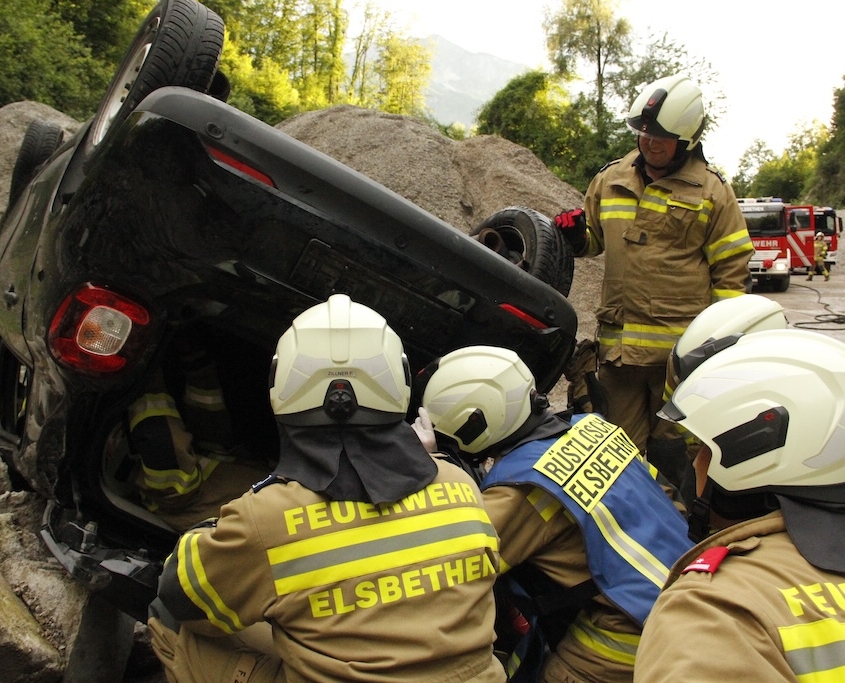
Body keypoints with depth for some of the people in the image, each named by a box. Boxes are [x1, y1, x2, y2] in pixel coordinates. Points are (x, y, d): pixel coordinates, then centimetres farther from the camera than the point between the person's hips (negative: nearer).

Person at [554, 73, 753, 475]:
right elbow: (594, 239, 26)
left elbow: (731, 269, 3)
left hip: (682, 347, -4)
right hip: (618, 342, 4)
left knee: (675, 450, 5)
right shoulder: (610, 180, 12)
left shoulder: (711, 190, 1)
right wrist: (575, 236, 2)